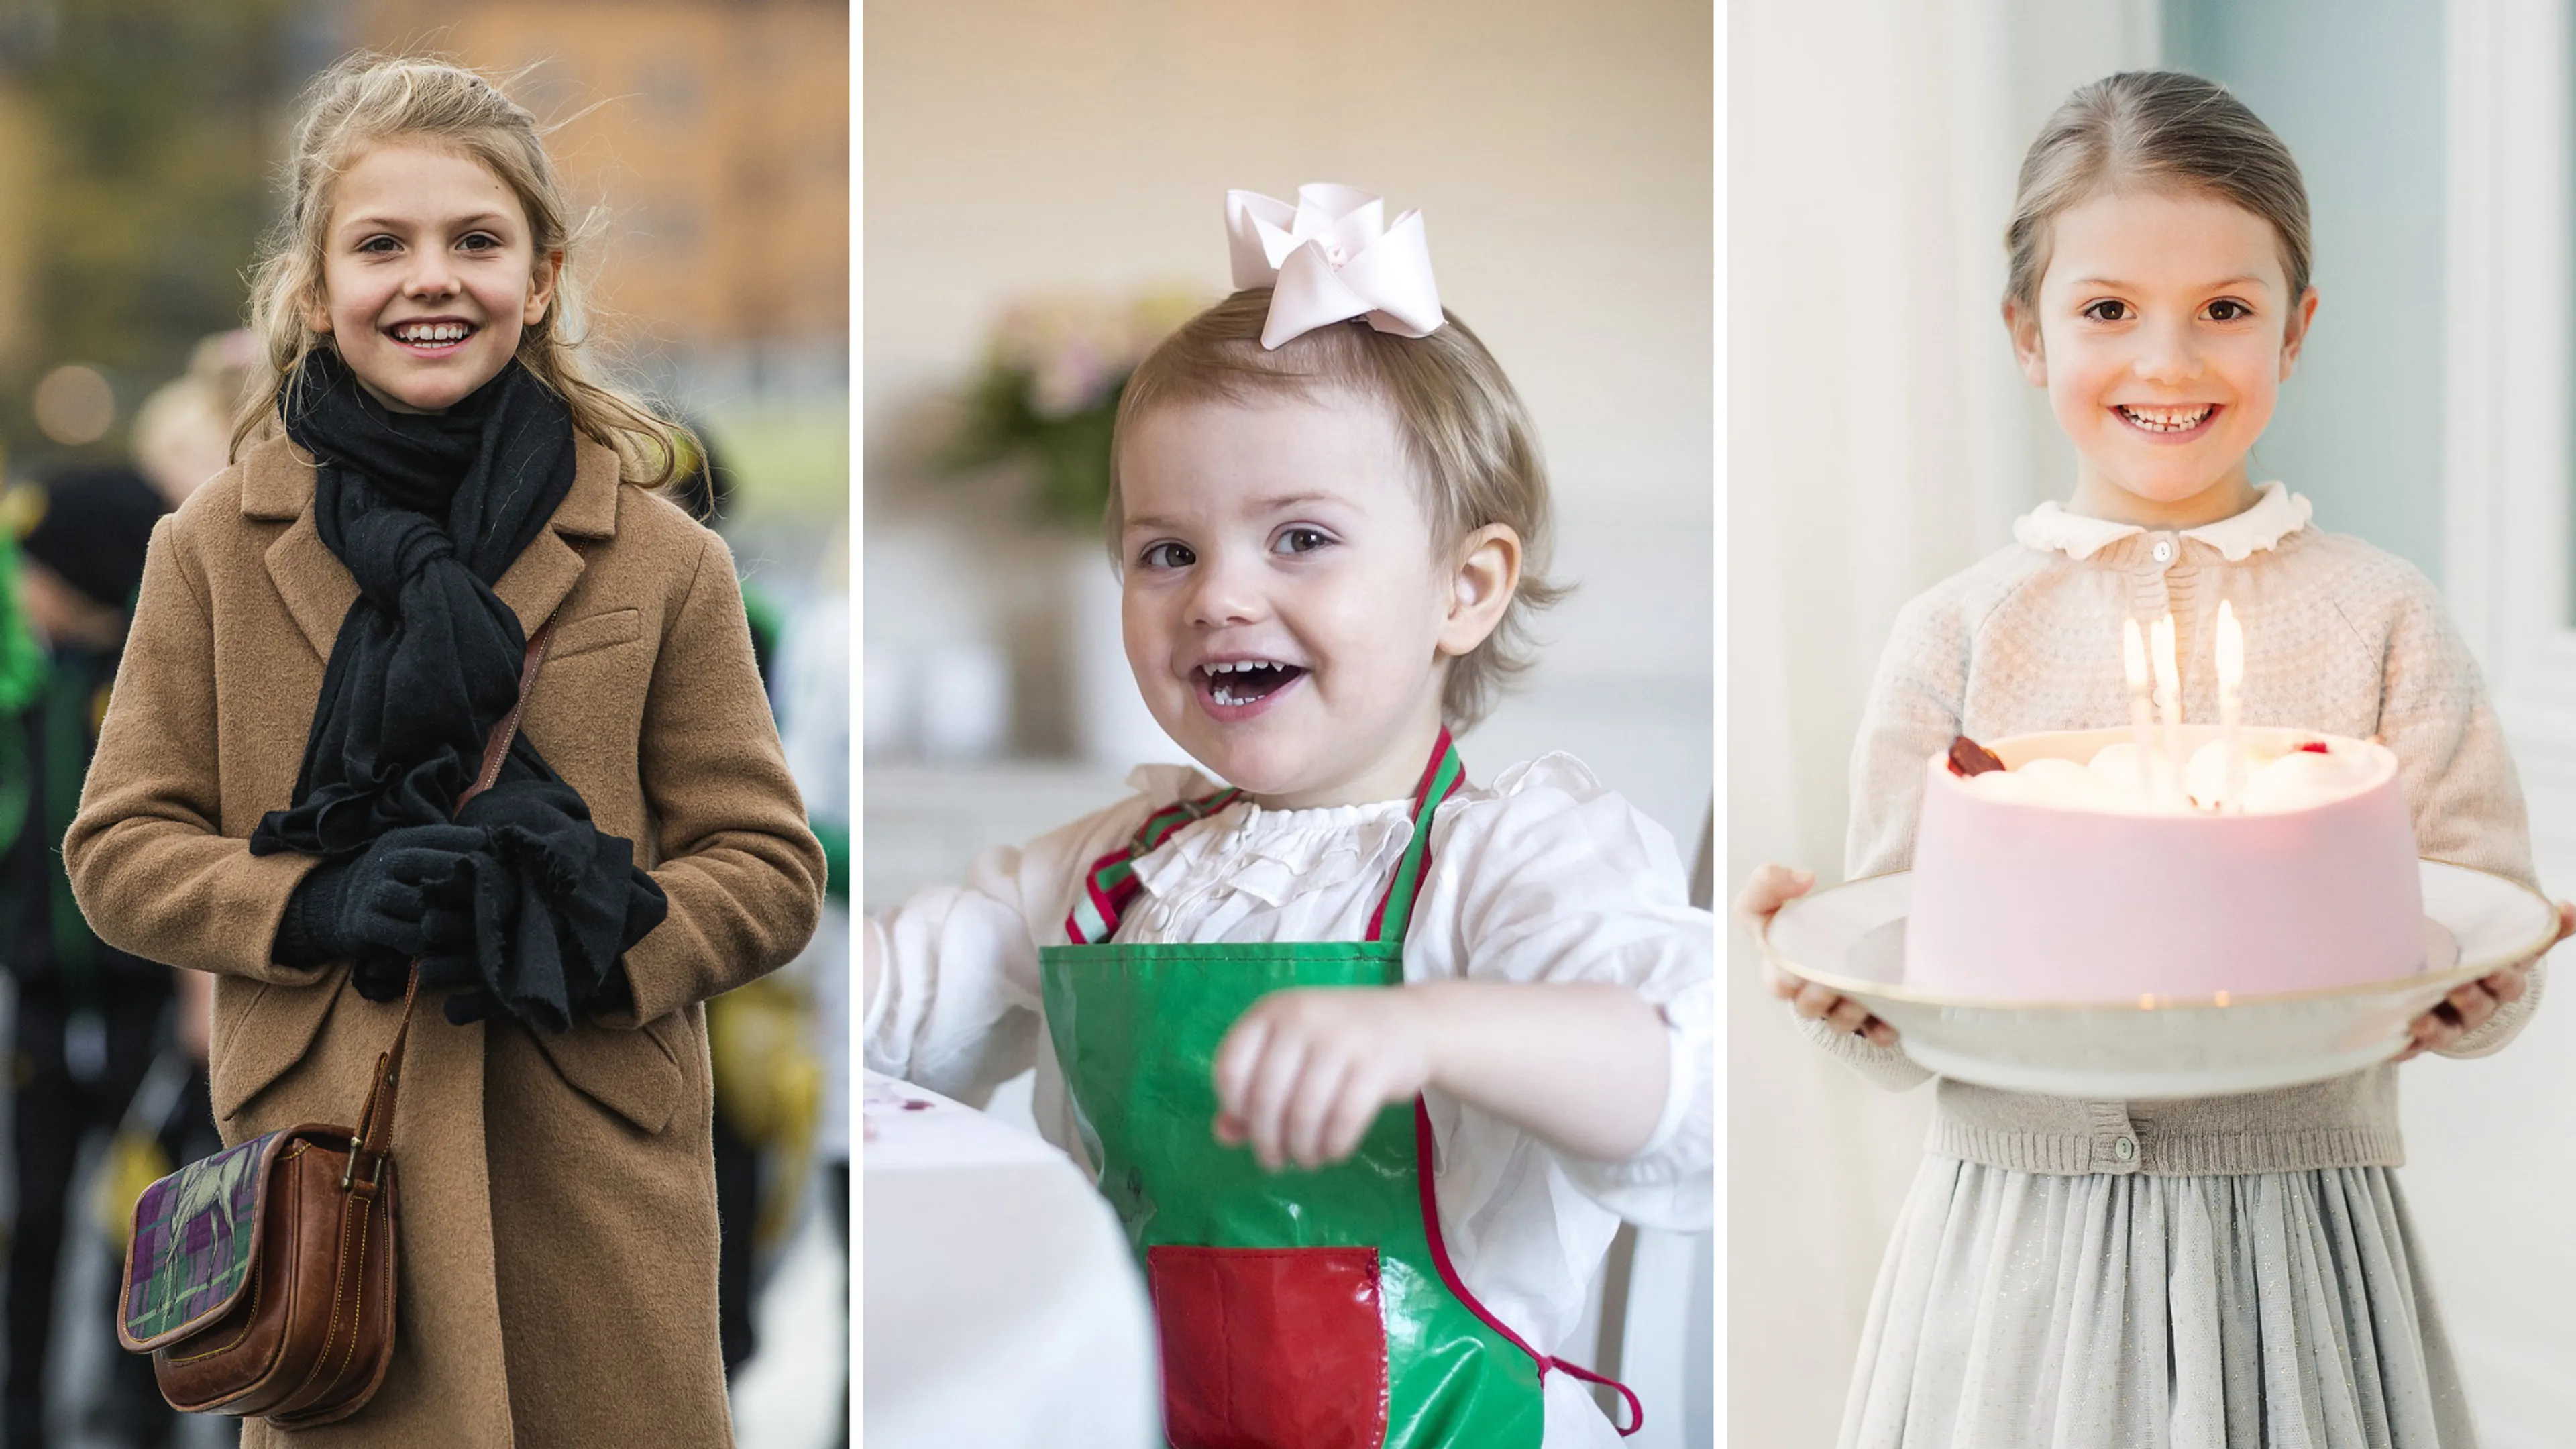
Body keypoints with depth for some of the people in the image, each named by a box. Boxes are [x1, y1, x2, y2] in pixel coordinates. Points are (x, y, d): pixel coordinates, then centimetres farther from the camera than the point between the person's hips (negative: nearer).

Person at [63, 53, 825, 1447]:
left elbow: (769, 869, 4)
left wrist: (600, 941, -15)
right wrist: (320, 909, -12)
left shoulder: (659, 558, 2)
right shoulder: (216, 547, 5)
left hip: (596, 1171, 0)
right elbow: (120, 849, 6)